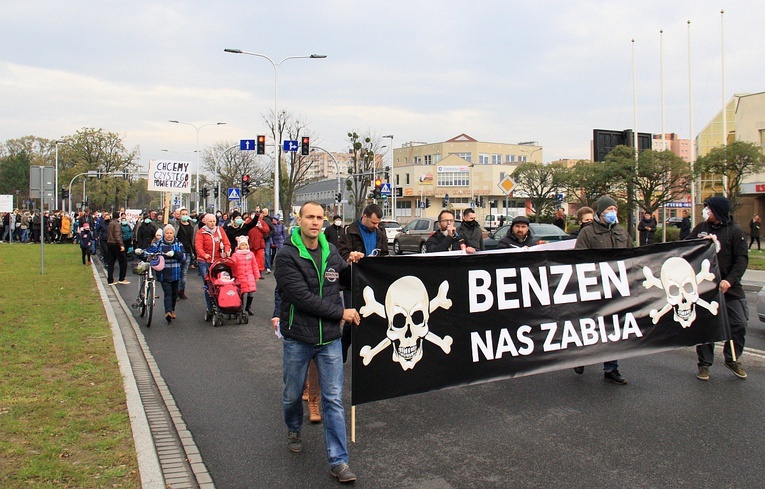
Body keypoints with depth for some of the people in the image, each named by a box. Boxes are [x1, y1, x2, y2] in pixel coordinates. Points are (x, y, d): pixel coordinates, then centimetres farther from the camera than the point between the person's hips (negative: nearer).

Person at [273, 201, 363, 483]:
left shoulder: (331, 251, 4)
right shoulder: (287, 256, -12)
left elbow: (346, 280, 19)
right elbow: (302, 297, -20)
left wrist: (352, 264, -4)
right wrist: (341, 313, -17)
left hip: (330, 338, 3)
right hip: (297, 339, -2)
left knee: (334, 400, 3)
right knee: (293, 395, 17)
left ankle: (338, 461, 10)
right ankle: (294, 430, 48)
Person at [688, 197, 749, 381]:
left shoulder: (735, 231, -4)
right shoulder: (700, 228, 4)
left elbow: (742, 259, -9)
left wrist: (730, 280, -22)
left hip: (729, 287, -1)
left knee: (739, 324, -1)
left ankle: (732, 359, 22)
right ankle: (704, 365, 16)